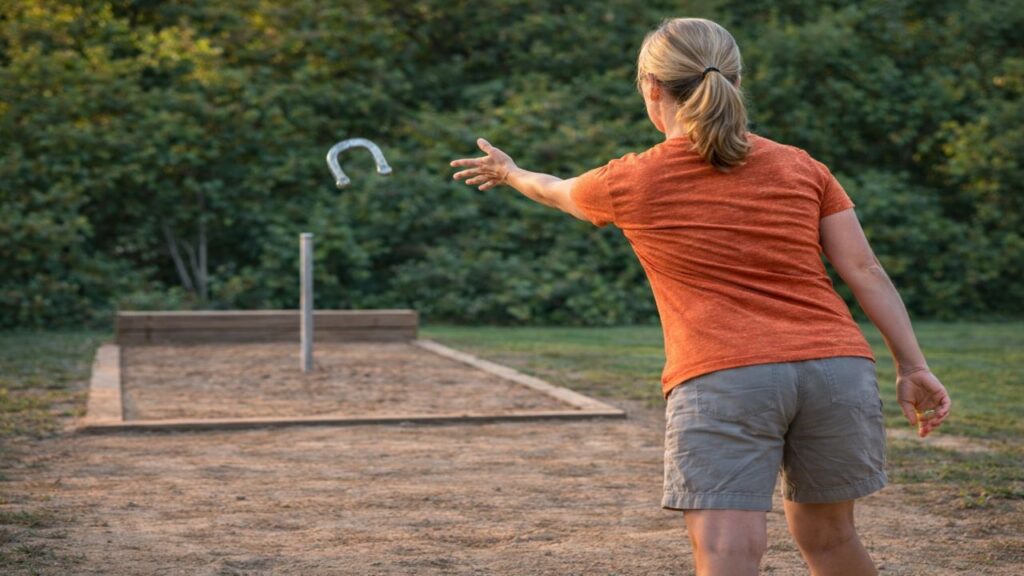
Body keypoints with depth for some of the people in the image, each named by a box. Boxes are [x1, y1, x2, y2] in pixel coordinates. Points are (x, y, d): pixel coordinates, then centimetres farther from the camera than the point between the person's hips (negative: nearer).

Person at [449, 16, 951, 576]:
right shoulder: (801, 167, 13)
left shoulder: (630, 182, 7)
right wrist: (912, 366, 11)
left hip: (721, 377, -4)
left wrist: (512, 174, 50)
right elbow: (865, 271, 8)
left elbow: (558, 191, 29)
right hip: (838, 363, 4)